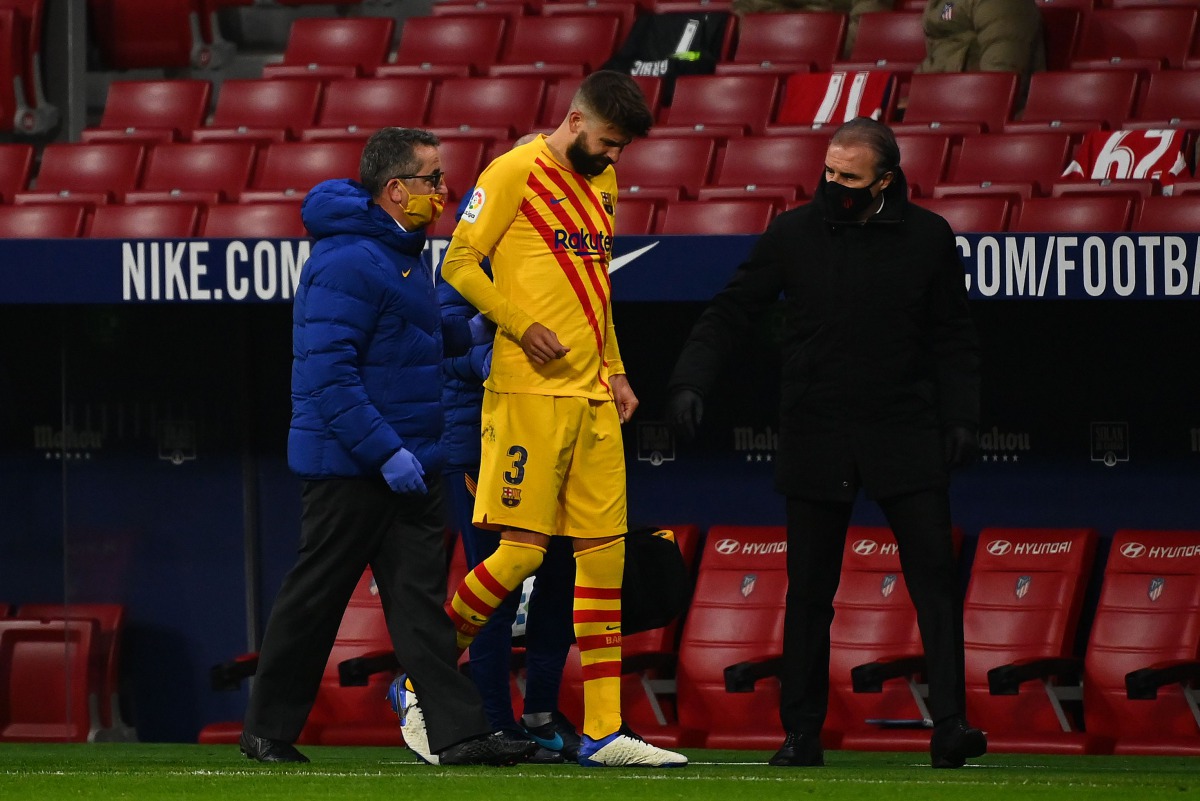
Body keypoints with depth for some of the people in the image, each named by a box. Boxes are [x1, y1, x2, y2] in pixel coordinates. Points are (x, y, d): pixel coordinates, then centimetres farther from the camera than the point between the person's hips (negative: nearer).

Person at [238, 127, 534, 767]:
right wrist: (385, 451, -25)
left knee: (421, 594, 1)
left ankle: (458, 731, -5)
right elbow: (328, 371, -24)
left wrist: (466, 333, 14)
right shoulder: (347, 263, -19)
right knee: (314, 598, 1)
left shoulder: (403, 254, 14)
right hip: (348, 466, -9)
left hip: (406, 462, 9)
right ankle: (268, 731, 12)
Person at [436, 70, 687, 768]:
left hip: (592, 396, 8)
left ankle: (604, 731, 4)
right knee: (523, 548, -10)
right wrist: (521, 325, -18)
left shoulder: (602, 183, 18)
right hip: (529, 390, -8)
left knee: (606, 551, 3)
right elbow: (459, 264, -7)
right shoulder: (515, 172, -5)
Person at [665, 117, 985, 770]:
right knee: (809, 591, 5)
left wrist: (959, 416, 0)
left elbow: (953, 336, 8)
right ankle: (802, 732, 13)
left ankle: (949, 725, -9)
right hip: (816, 439, 1)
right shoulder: (793, 235, 1)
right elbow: (731, 311, 5)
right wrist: (691, 379, -8)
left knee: (935, 574, -8)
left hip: (905, 435, 0)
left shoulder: (927, 238, 1)